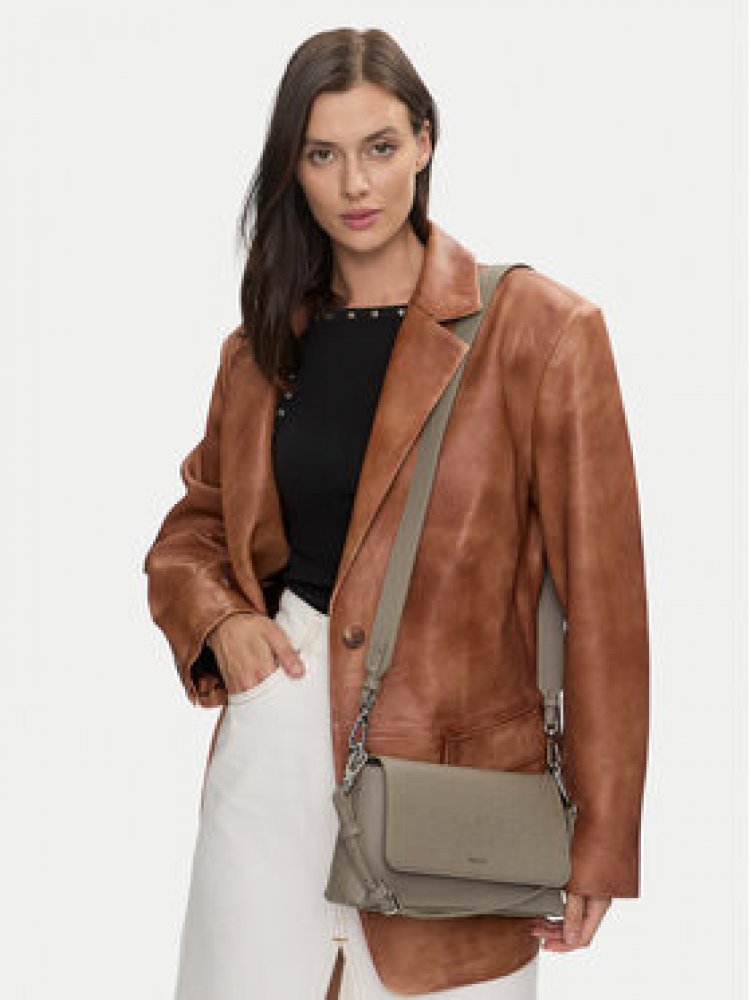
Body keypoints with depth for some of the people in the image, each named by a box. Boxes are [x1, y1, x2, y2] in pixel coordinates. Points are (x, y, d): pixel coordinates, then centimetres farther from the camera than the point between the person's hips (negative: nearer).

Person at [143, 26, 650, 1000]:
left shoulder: (540, 331, -6)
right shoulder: (264, 348, 10)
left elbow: (602, 599, -7)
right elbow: (194, 525, 22)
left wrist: (602, 837, -9)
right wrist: (219, 619, -1)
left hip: (453, 756, -4)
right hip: (276, 728, 4)